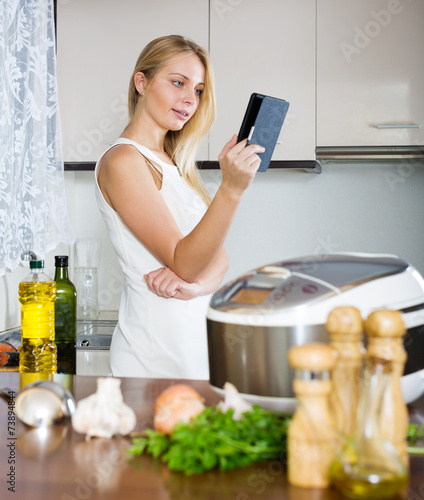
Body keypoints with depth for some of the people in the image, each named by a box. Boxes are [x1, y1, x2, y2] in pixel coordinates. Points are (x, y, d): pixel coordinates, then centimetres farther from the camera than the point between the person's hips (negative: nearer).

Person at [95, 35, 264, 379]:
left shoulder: (175, 163, 14)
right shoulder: (122, 160, -13)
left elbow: (218, 255, 8)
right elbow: (183, 262, -20)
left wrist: (196, 285, -14)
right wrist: (232, 189, -32)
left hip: (202, 335, 8)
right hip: (157, 352, -8)